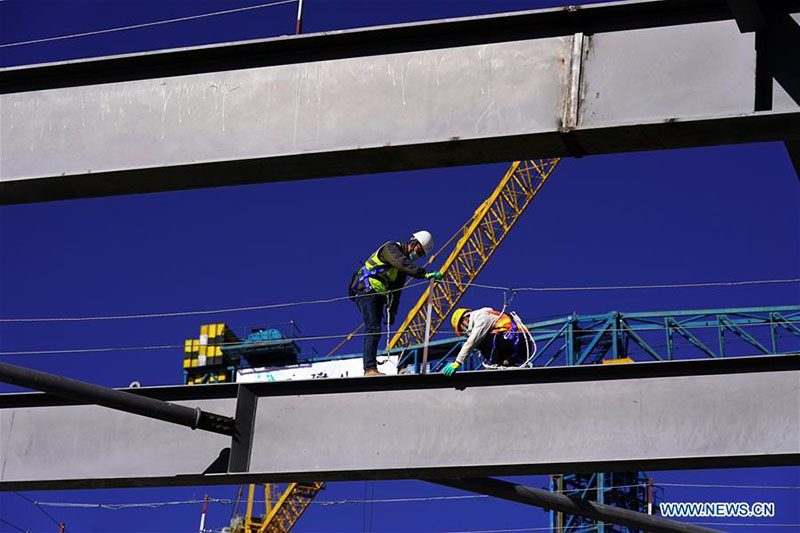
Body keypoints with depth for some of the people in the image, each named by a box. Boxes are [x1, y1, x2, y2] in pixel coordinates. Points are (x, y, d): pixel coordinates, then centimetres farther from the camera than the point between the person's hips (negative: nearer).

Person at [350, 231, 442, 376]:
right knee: (373, 329, -19)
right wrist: (424, 274, -39)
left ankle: (370, 369, 6)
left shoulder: (406, 260, 18)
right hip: (366, 291, -10)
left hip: (378, 296, 10)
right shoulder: (391, 248, -10)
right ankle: (370, 368, -25)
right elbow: (403, 264, -32)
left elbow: (396, 289, 17)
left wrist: (392, 310, 9)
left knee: (374, 331, 6)